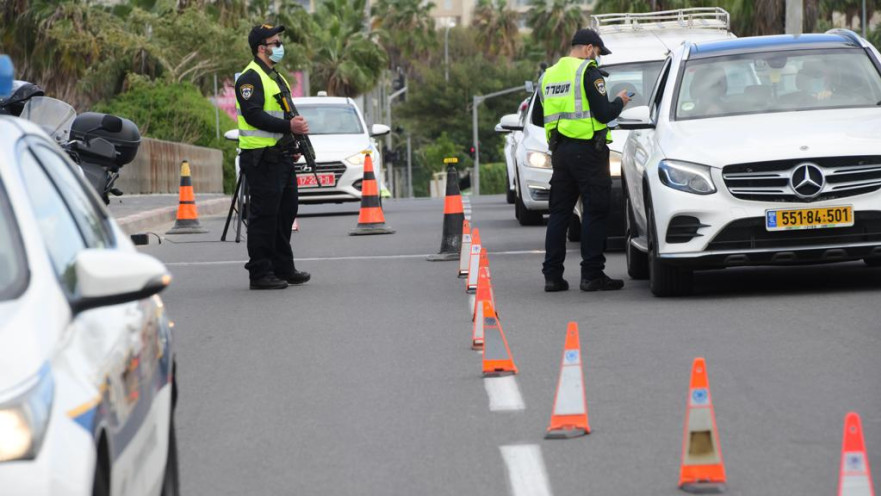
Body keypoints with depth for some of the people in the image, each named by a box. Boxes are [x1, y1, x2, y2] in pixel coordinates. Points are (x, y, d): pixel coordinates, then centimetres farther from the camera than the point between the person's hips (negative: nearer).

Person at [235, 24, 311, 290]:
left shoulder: (277, 78, 20)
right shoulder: (250, 78, -11)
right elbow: (254, 115, -22)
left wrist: (292, 147, 19)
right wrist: (288, 126, -25)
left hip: (281, 157, 10)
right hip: (262, 159, -10)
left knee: (286, 212, 14)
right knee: (264, 215, -7)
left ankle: (283, 268, 23)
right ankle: (260, 273, -3)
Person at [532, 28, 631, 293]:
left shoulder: (549, 75, 15)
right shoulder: (588, 72, -8)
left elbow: (537, 118, 20)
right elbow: (603, 113, -13)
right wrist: (620, 102, 5)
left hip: (559, 150, 7)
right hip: (587, 149, -7)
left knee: (559, 212, 10)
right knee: (595, 211, -3)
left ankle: (552, 274, 8)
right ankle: (592, 275, -5)